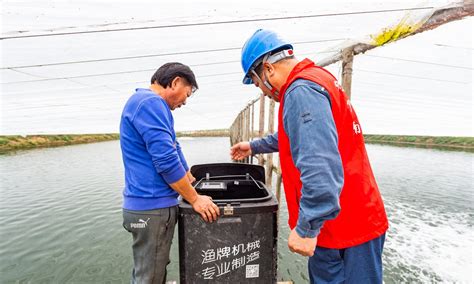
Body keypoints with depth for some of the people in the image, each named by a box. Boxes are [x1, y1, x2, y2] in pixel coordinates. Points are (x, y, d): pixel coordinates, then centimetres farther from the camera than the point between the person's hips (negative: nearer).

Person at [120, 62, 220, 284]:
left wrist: (193, 183, 24)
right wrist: (195, 199, -13)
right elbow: (166, 161, -24)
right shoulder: (150, 103, -17)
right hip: (152, 207, -10)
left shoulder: (152, 104, 16)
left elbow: (172, 150, 19)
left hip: (152, 204, 10)